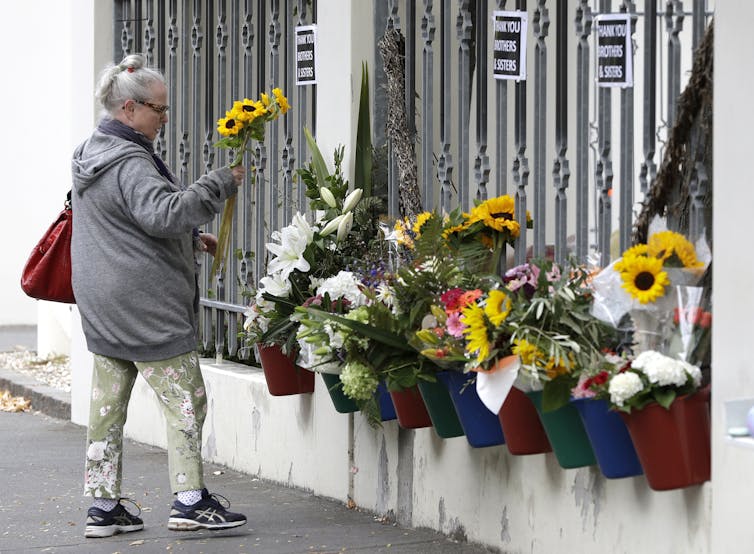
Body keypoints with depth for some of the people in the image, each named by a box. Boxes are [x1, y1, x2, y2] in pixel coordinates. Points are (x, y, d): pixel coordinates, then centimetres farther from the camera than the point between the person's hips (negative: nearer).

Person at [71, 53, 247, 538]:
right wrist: (221, 184, -24)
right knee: (185, 398, -3)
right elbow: (163, 211, -31)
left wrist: (189, 239, 20)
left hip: (102, 306, 10)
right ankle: (190, 500, -3)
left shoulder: (90, 157, 16)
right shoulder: (129, 163, -17)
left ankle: (103, 506, 13)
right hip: (145, 306, -10)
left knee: (108, 403, 10)